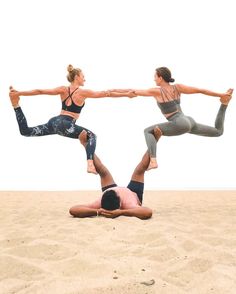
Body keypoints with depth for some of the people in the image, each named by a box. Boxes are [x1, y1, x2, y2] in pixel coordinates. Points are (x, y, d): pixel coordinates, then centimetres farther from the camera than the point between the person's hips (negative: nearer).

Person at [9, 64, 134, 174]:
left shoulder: (63, 89, 11)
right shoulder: (83, 92, -3)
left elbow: (40, 91, 7)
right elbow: (106, 94, 0)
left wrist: (19, 93, 12)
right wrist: (126, 94, 6)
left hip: (54, 121, 6)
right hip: (65, 125, -6)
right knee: (91, 136, 1)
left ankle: (16, 105, 5)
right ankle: (90, 164, -22)